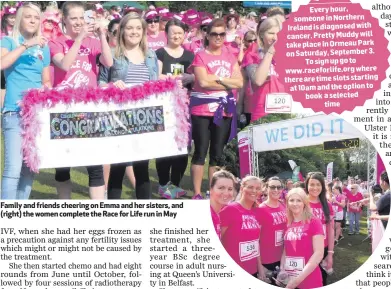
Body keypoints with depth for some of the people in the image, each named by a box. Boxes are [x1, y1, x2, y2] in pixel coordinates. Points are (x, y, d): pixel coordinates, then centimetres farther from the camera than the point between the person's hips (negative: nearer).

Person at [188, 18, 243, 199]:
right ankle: (197, 193, 3)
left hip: (223, 110, 5)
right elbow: (203, 82, -17)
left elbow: (239, 82, 2)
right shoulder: (201, 56, -4)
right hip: (202, 110, -5)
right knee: (201, 151, -2)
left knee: (218, 153, 9)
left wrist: (217, 78, -11)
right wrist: (228, 84, -7)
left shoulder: (230, 57, 12)